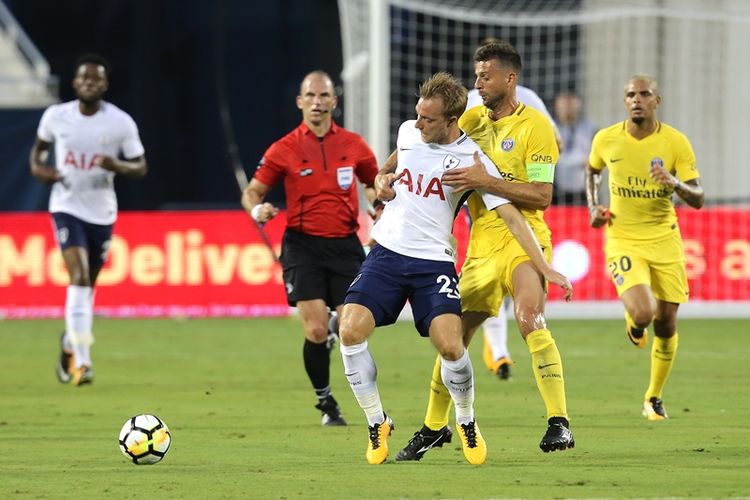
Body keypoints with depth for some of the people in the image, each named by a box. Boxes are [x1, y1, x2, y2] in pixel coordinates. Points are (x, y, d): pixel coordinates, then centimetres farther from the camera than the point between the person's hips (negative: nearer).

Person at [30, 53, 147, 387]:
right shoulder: (55, 116, -3)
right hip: (67, 208, -2)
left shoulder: (121, 122, -6)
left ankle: (70, 343, 41)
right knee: (79, 277, -20)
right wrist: (37, 166, -3)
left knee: (88, 284, 13)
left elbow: (140, 168, 0)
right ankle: (82, 361, -24)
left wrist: (117, 165, -21)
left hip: (102, 212, 2)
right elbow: (40, 144, 18)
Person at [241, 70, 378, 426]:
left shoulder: (354, 145, 5)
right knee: (316, 330, -11)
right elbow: (252, 191, 6)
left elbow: (374, 184, 21)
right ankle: (325, 402, 9)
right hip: (303, 246, -1)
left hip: (345, 245, 1)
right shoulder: (284, 150, 0)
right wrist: (257, 210, -16)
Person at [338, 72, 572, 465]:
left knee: (450, 345, -21)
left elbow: (511, 215, -9)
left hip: (433, 263, -3)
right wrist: (383, 181, 7)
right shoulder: (407, 132, 5)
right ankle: (377, 424, 1)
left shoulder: (472, 159, -8)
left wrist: (544, 268, -14)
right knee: (350, 331, -17)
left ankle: (466, 422, 9)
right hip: (386, 254, 3)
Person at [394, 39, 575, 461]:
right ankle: (434, 427, 26)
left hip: (523, 239, -6)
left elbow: (541, 195, -15)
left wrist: (485, 181, -21)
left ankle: (559, 423, -26)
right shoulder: (473, 119, 10)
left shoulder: (534, 125, -8)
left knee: (530, 319, -28)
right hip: (482, 244, 6)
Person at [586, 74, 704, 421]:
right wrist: (593, 207, 3)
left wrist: (675, 184, -28)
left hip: (665, 240, 1)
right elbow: (592, 171, 18)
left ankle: (654, 397, 27)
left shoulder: (676, 142, -8)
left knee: (666, 324, 5)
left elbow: (698, 199, -7)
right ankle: (633, 320, 18)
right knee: (644, 313, -23)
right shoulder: (606, 139, -5)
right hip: (623, 241, -1)